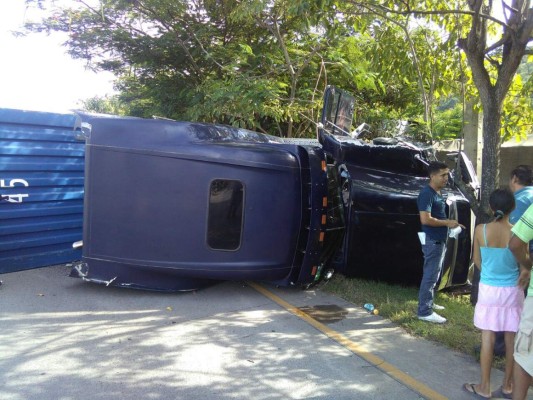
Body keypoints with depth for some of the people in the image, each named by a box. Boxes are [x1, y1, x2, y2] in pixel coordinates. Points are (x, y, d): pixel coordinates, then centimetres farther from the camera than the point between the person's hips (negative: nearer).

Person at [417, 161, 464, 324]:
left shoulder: (438, 193, 12)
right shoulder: (427, 193, -19)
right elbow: (425, 219, -27)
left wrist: (450, 223, 9)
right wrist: (447, 223, -18)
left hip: (439, 240, 10)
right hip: (432, 241, -10)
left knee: (434, 274, 19)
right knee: (430, 275, -6)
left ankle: (428, 303, 32)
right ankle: (425, 311, 0)